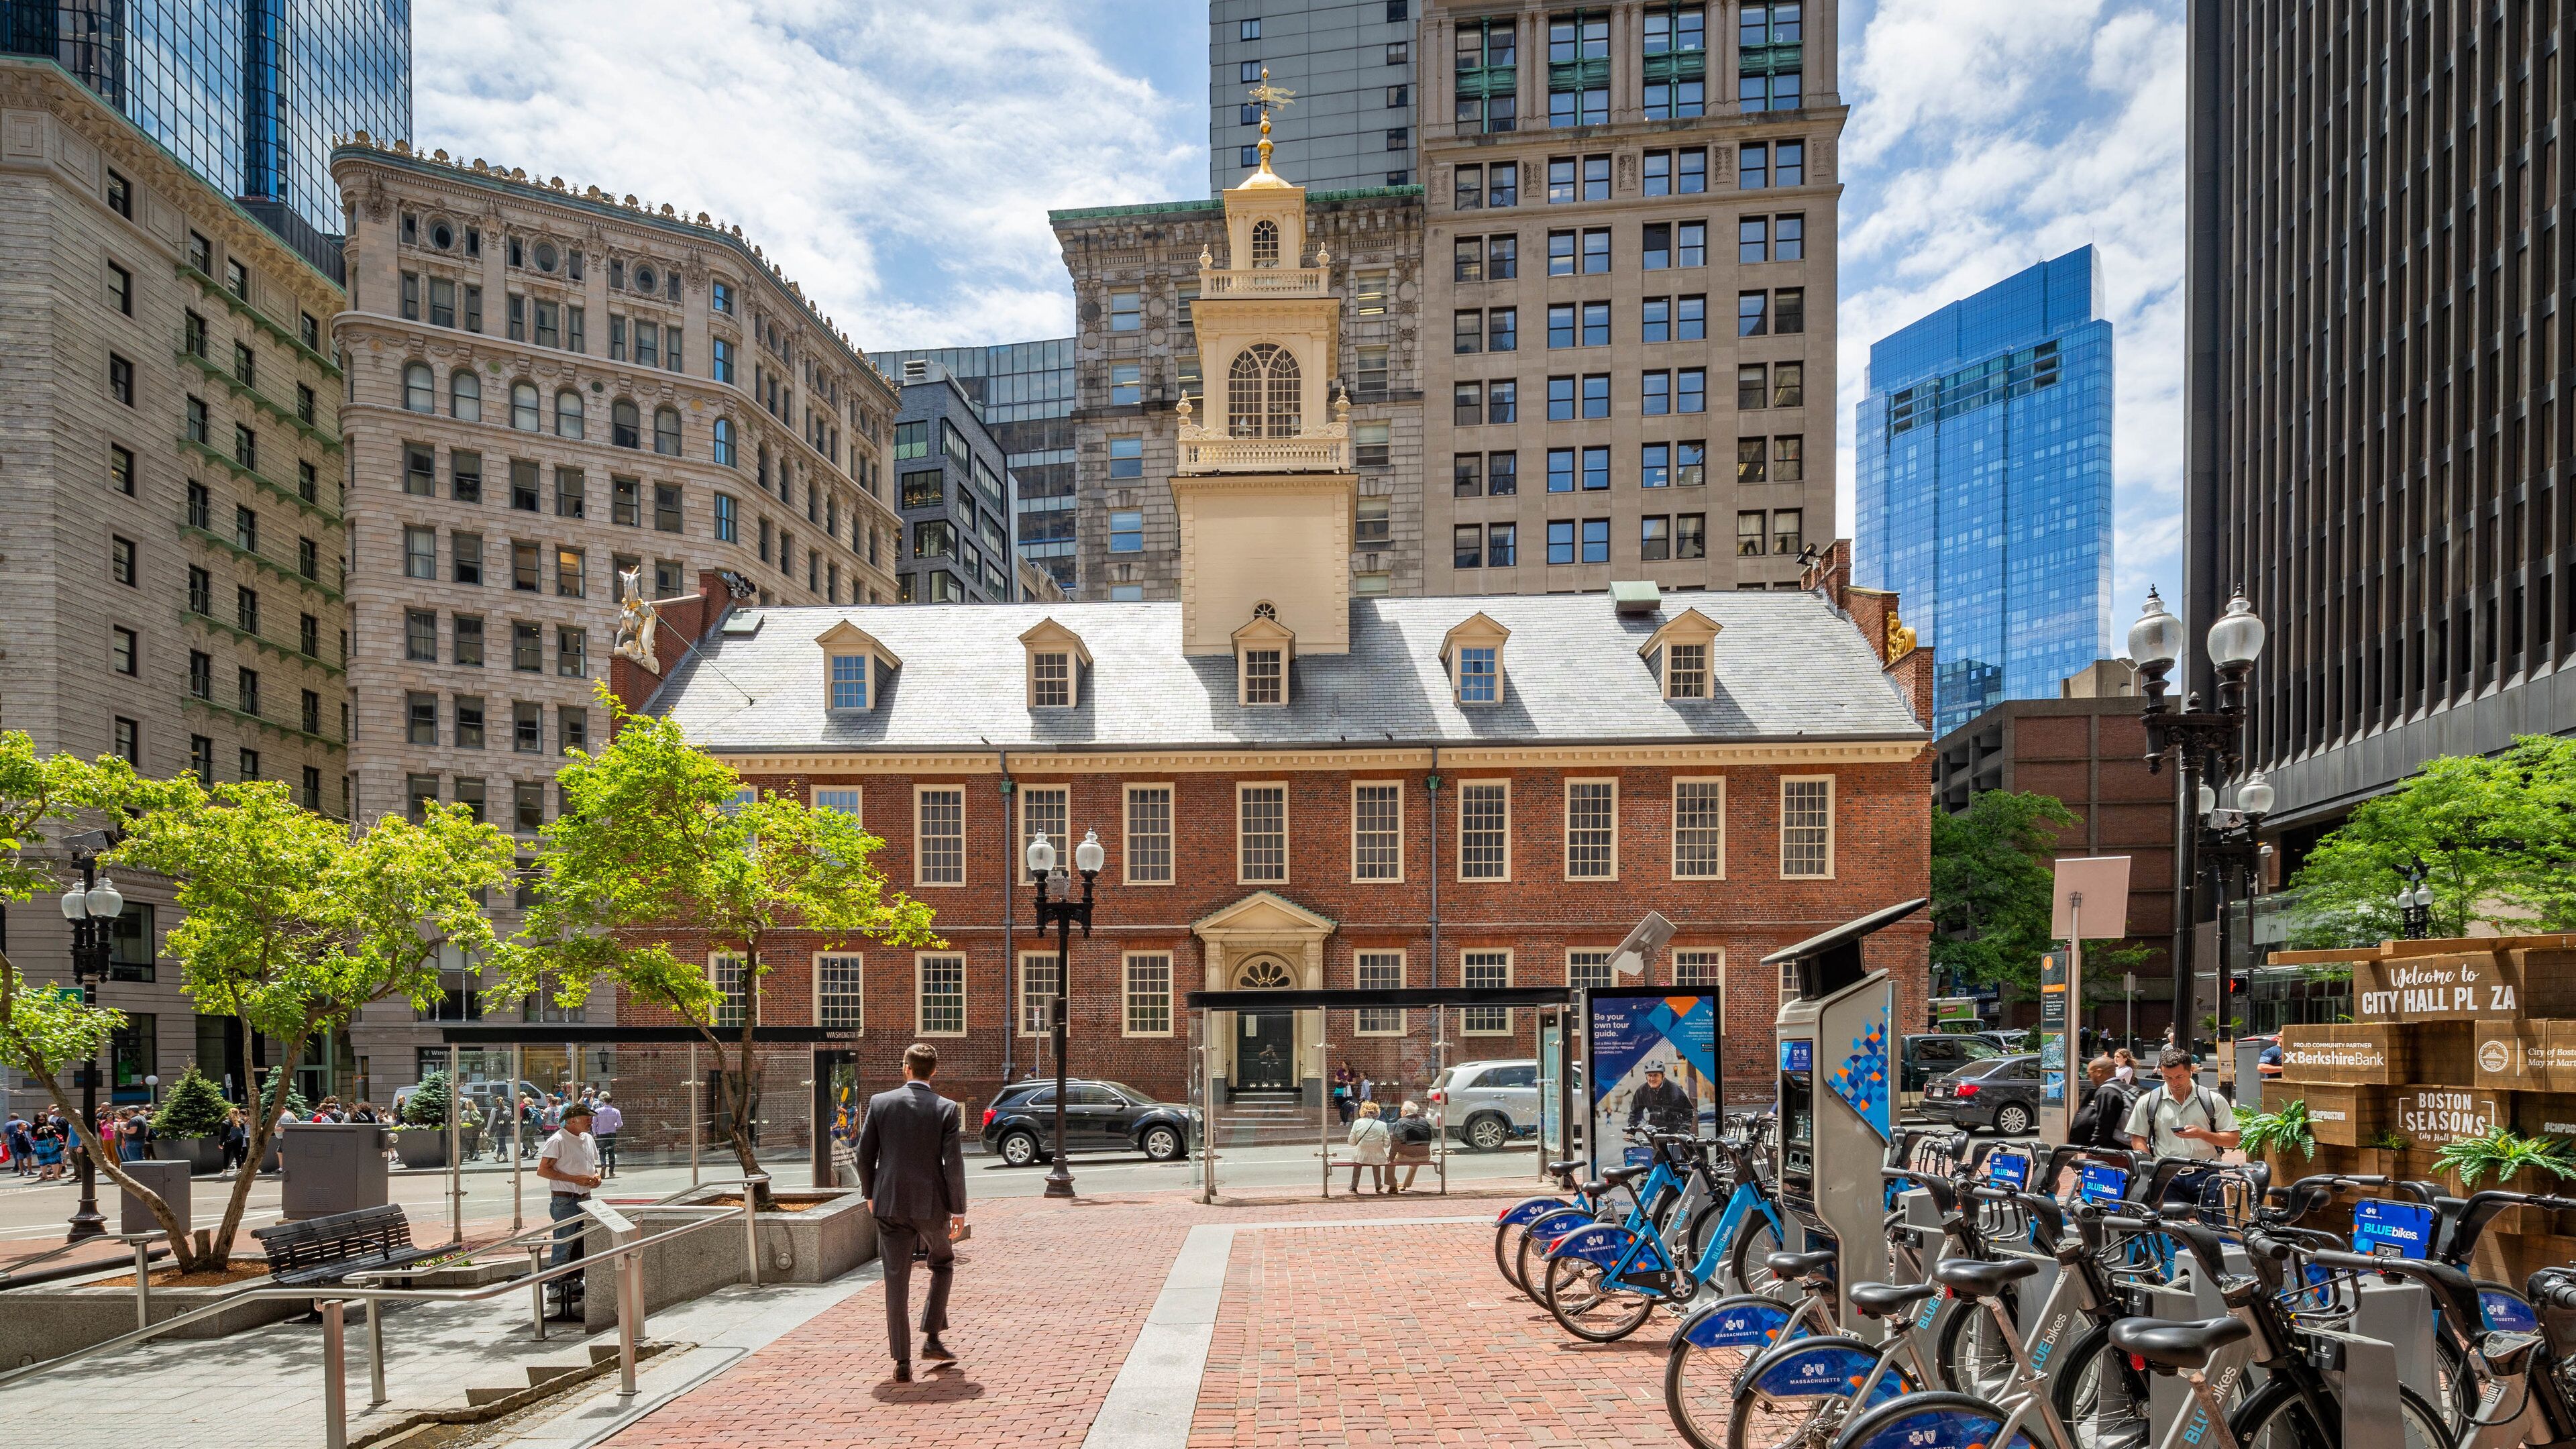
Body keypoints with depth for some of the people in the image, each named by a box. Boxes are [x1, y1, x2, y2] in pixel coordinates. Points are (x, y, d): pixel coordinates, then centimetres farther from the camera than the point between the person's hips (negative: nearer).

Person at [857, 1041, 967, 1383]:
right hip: (931, 1203, -1)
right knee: (943, 1263, 24)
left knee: (896, 1283, 6)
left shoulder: (880, 1102, -3)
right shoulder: (946, 1109, -7)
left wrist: (869, 1193, 17)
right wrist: (958, 1210, -2)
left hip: (890, 1203, 1)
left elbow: (865, 1154, 2)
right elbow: (954, 1163, -9)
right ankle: (932, 1339, 18)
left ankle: (903, 1362, 6)